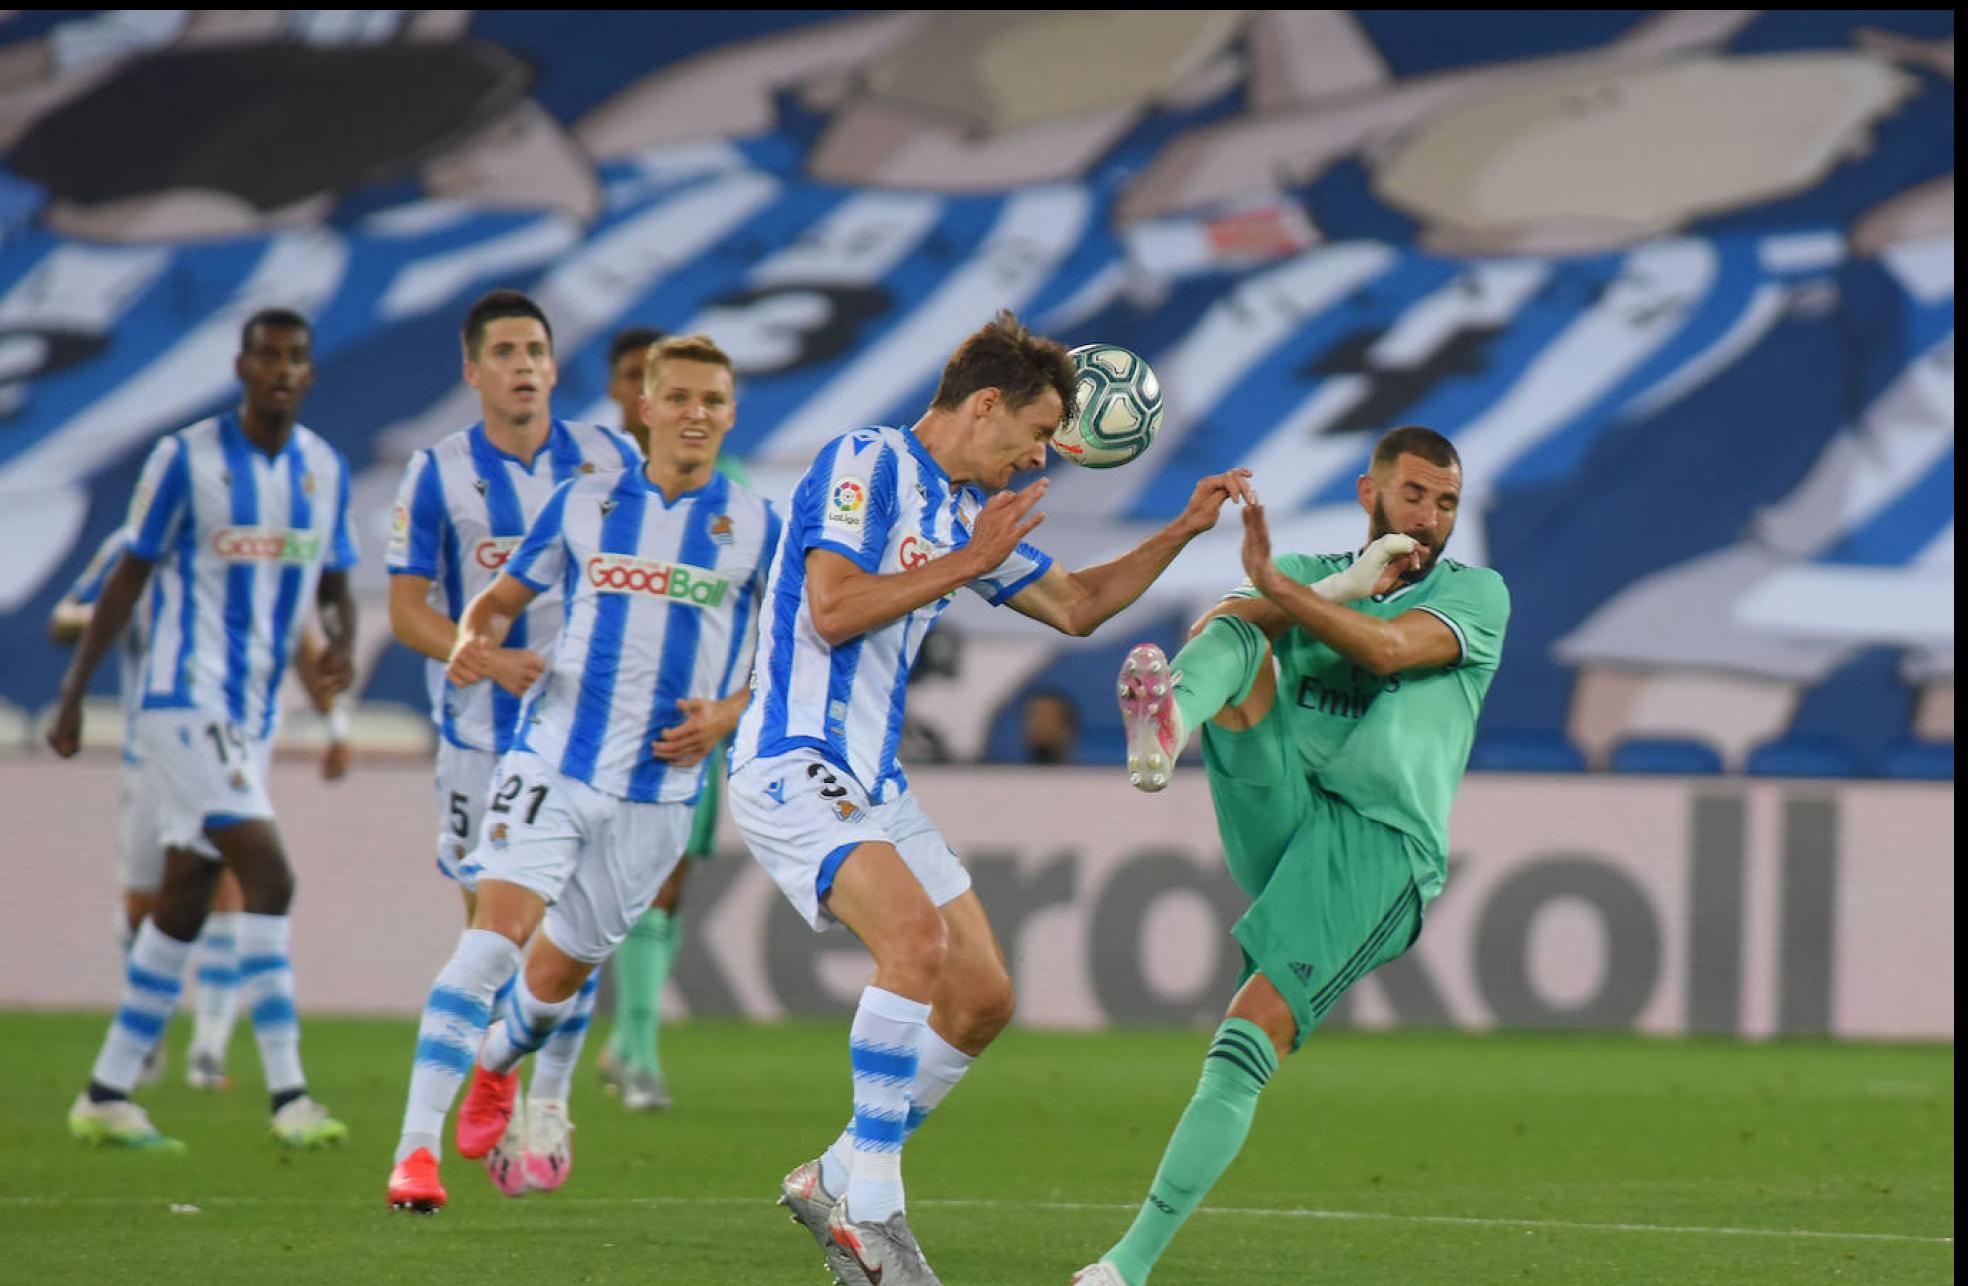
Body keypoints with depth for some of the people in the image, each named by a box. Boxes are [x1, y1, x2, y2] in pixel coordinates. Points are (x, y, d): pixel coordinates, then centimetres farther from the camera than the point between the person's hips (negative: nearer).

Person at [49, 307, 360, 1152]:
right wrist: (73, 694, -2)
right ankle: (287, 1094, -19)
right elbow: (129, 577, -3)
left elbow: (334, 584, 16)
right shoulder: (186, 459, -8)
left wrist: (341, 644, -7)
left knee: (184, 905, 10)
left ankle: (106, 1094, 17)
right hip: (184, 700, -7)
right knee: (268, 875, -18)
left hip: (254, 714, 7)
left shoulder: (325, 470, 8)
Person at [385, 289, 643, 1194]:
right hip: (484, 731, -1)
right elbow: (407, 608, -4)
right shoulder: (439, 473, -3)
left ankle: (550, 1103, 8)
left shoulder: (610, 461, 2)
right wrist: (492, 661, -20)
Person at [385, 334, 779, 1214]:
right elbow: (504, 596, 15)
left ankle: (495, 1061, 49)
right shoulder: (584, 502, 5)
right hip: (553, 755, -1)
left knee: (559, 972, 12)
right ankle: (416, 1147, -23)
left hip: (660, 787, 1)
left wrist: (728, 716, -10)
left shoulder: (754, 528, 2)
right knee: (497, 929, -20)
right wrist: (476, 640, -8)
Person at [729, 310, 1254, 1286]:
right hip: (795, 767, -10)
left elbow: (1077, 605, 29)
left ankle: (836, 1184, 18)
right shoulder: (865, 464, -9)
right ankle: (867, 1207, -23)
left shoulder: (970, 511, 17)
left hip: (877, 785, 10)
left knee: (983, 996, 6)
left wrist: (1181, 532, 21)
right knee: (915, 937, -29)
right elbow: (834, 610, -21)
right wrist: (970, 561, -15)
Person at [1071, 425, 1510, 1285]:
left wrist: (1278, 586, -18)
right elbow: (1215, 628, -4)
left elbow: (1389, 648, -12)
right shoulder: (1311, 575, 19)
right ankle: (1165, 729, -54)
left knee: (1252, 1035, -20)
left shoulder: (1476, 594, 10)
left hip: (1382, 850, -3)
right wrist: (1344, 586, -12)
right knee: (1233, 636, -18)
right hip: (1279, 818, 3)